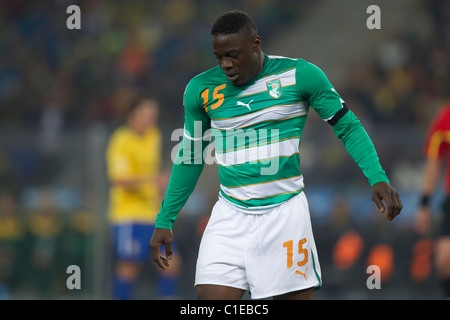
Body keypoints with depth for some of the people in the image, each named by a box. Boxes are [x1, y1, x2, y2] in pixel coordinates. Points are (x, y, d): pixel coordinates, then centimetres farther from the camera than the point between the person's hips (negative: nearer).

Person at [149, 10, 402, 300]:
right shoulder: (201, 89, 3)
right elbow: (190, 156, 16)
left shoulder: (298, 75, -4)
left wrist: (377, 178, -11)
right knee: (211, 296, -10)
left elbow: (347, 127, 3)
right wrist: (165, 221, 16)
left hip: (284, 212, -2)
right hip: (229, 217, 2)